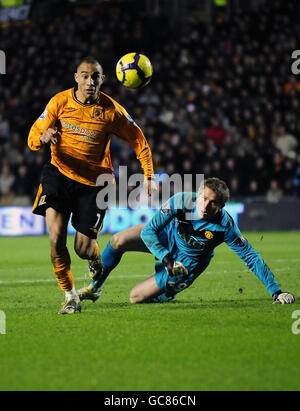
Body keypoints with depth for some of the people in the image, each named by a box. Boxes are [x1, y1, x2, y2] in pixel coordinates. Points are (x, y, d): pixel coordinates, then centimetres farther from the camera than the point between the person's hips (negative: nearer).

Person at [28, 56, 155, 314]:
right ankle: (70, 297, 2)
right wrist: (43, 137, -29)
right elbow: (33, 138, -4)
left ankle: (96, 258, 38)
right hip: (60, 174, 1)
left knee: (83, 249, -3)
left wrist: (149, 175, -6)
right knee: (56, 239, -17)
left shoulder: (111, 110, -10)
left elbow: (138, 139, 2)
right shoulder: (60, 102, -7)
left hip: (94, 182, -1)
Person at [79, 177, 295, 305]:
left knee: (136, 297, -8)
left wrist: (276, 291, -29)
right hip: (165, 237, 2)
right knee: (117, 241, -16)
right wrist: (166, 257, -37)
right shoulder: (180, 202, -31)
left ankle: (166, 295, 27)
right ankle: (94, 288, 9)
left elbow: (251, 257, -26)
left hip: (187, 264, -2)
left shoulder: (225, 225, -34)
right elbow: (148, 231, -23)